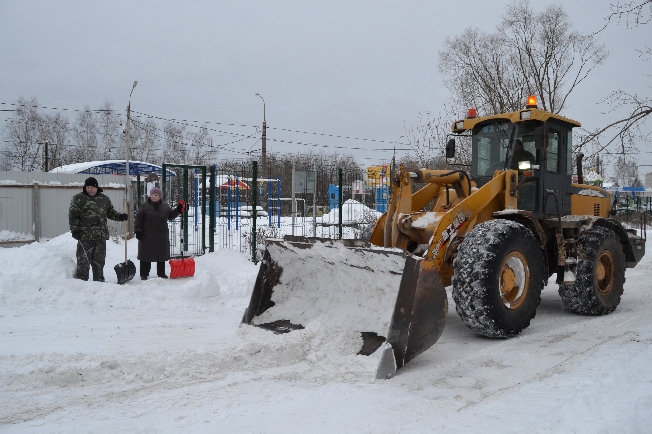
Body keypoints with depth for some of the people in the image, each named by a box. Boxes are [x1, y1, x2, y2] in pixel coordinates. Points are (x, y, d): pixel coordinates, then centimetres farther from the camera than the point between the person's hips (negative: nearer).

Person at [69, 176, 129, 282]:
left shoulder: (104, 198, 13)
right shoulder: (78, 198, 0)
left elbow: (110, 212, 21)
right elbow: (73, 215, -3)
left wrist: (120, 216, 2)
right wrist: (74, 230, -11)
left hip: (101, 235, 4)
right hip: (85, 236, -4)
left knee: (99, 261, 12)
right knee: (84, 260, -5)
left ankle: (99, 280, 21)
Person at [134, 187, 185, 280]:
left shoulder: (165, 206, 6)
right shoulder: (144, 206, -5)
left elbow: (171, 216, 18)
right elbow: (138, 219, -4)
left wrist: (178, 210, 4)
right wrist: (138, 230, -10)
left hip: (162, 236, 4)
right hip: (147, 236, -4)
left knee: (162, 255, 12)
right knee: (146, 255, 2)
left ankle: (161, 273, 25)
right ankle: (144, 274, 12)